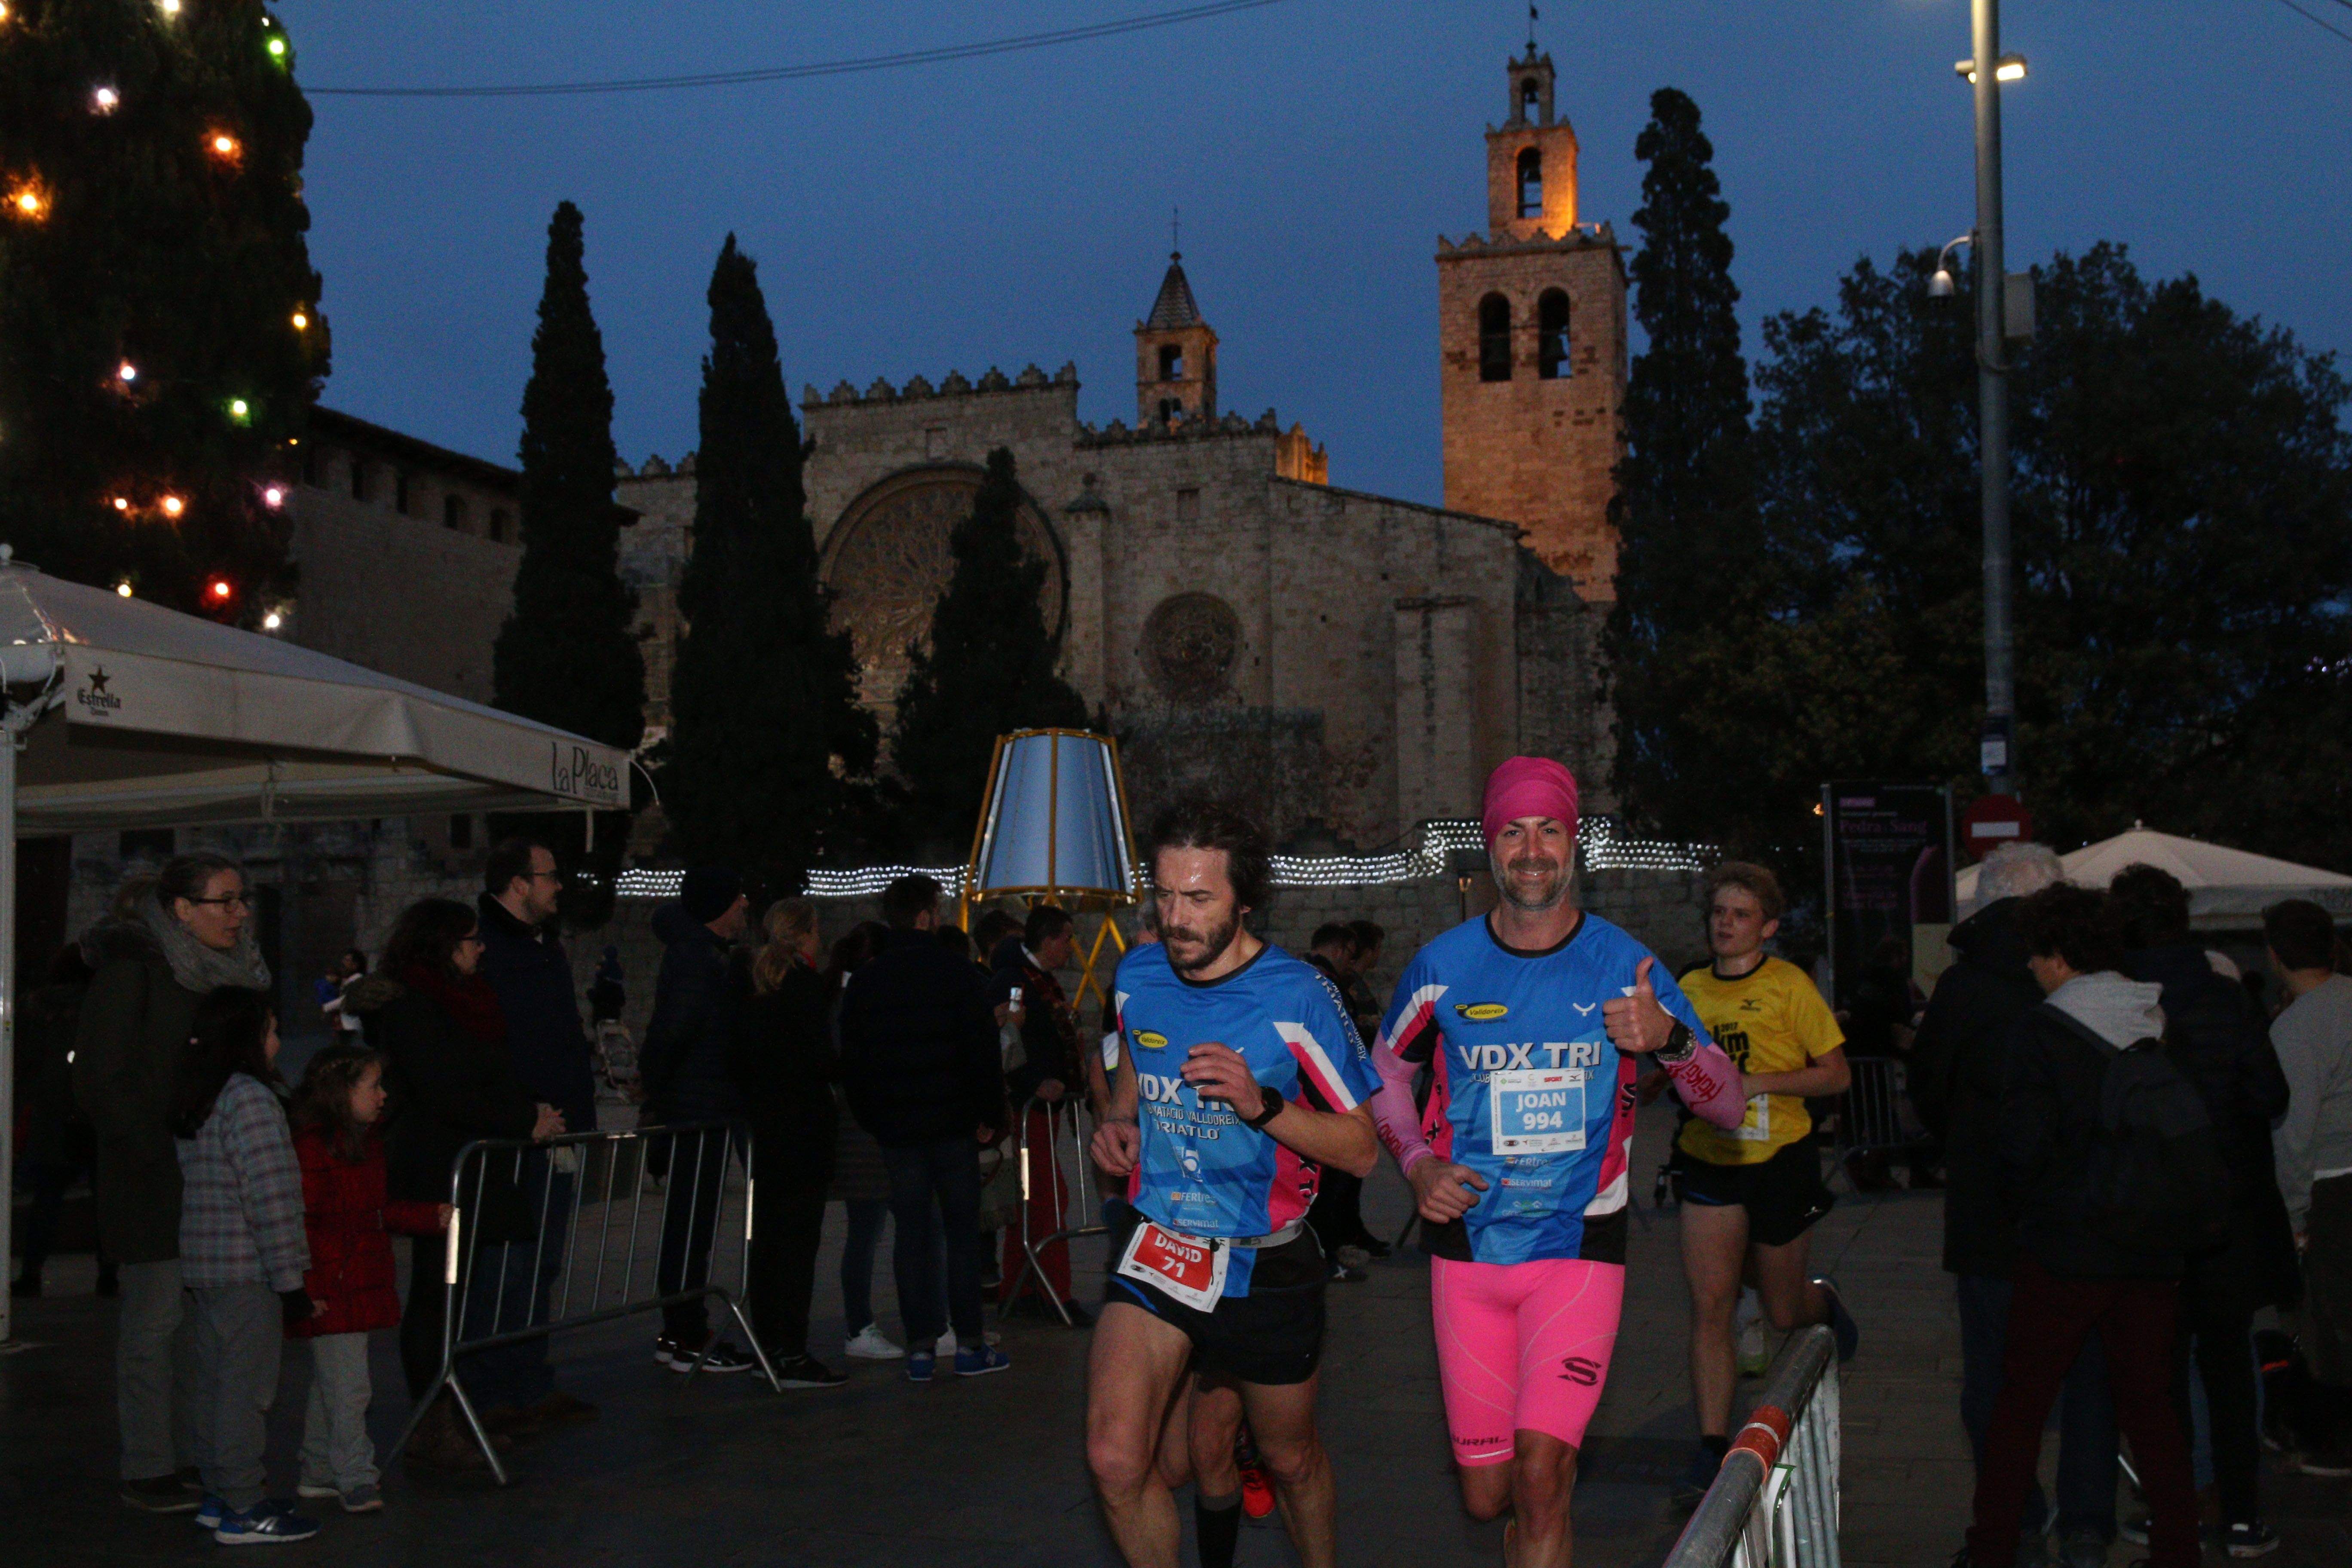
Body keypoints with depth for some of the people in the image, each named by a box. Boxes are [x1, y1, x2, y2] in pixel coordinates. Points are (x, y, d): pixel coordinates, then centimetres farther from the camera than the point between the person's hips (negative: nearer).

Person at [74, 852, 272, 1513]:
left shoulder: (233, 970, 12)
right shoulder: (133, 968, -9)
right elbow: (101, 1079, -12)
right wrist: (160, 1154, -14)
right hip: (156, 1181, -7)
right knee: (156, 1321, -3)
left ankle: (193, 1454, 16)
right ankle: (146, 1469, 5)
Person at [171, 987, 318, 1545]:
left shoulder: (193, 1100, 13)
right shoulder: (249, 1100, -16)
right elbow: (270, 1197, -19)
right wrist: (290, 1283, -15)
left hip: (201, 1265, 9)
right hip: (246, 1271, -9)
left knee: (214, 1382, 15)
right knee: (246, 1385, -3)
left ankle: (219, 1494, 24)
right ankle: (243, 1508, 2)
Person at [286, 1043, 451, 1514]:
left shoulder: (366, 1142, 13)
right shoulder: (312, 1148, -17)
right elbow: (299, 1222, -19)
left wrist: (431, 1217, 19)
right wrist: (310, 1288, -22)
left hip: (362, 1288, 9)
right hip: (331, 1294, -9)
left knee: (328, 1383, 17)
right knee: (348, 1386, -5)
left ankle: (319, 1473, 26)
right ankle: (355, 1480, 3)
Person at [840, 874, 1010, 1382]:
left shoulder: (863, 981, 6)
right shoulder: (959, 974, -6)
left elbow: (851, 1061, 9)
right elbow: (982, 1052, -9)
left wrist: (871, 1120, 15)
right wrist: (992, 1115, -3)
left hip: (895, 1127, 3)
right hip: (952, 1124, -3)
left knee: (912, 1235, 6)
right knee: (963, 1231, 4)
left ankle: (920, 1346, 5)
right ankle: (970, 1343, 5)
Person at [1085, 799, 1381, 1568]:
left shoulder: (1296, 997, -15)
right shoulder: (1138, 976, -2)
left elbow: (1361, 1147, -11)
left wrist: (1262, 1105, -26)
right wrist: (1119, 1120, 0)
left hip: (1265, 1264, -2)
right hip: (1155, 1248, 2)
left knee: (1290, 1459, 16)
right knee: (1116, 1461, -15)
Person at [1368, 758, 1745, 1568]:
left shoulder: (1622, 965, -4)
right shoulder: (1443, 966, -1)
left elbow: (1729, 1106, -2)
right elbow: (1387, 1069, 17)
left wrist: (1670, 1041, -22)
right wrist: (1416, 1162, -1)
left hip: (1580, 1244, -2)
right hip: (1468, 1247, 2)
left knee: (1540, 1480, -17)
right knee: (1485, 1496, 9)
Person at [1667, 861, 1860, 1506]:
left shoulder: (1789, 985, -6)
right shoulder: (1691, 989, 6)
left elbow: (1835, 1074, -5)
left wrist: (1760, 1083, -17)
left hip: (1779, 1160, -3)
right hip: (1709, 1161, 3)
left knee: (1782, 1313, 10)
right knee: (1710, 1304, -8)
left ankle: (1821, 1299, 46)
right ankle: (1712, 1448, -5)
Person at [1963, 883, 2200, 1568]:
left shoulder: (2041, 1030, -13)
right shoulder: (2166, 1023, 1)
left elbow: (2023, 1144, -15)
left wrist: (2023, 1204, 4)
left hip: (2063, 1250, -4)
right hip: (2154, 1253, 4)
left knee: (2020, 1406, 7)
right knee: (2150, 1409, 14)